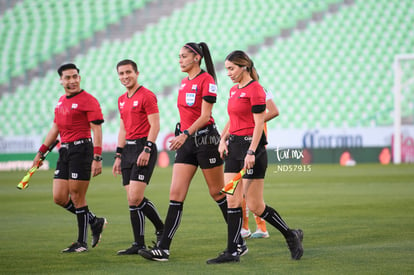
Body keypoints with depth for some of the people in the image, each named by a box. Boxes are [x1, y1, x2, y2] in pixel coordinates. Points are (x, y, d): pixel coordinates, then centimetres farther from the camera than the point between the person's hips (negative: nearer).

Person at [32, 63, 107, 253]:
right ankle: (95, 222, 21)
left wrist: (97, 158, -20)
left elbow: (97, 130, -12)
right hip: (64, 151, 8)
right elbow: (55, 128, 25)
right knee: (59, 198, 5)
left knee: (77, 198, -4)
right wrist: (41, 152, 24)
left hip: (81, 149, -8)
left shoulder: (88, 100, -8)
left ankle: (82, 242, 6)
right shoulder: (61, 101, 16)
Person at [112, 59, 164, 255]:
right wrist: (118, 155, 19)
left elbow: (155, 125, -12)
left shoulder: (146, 95, -7)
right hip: (128, 149, 8)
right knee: (134, 199, 5)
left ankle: (139, 244, -7)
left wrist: (147, 150, -20)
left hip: (143, 148, -8)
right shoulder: (122, 100, 17)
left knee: (134, 198, -14)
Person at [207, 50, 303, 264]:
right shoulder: (234, 90, 15)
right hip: (234, 147, 8)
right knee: (232, 201, 2)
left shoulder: (255, 89, -11)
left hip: (251, 145, -8)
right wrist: (223, 139, 8)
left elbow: (259, 123, -15)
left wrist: (251, 152, -20)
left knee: (254, 206, -6)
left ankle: (291, 236, 11)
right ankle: (232, 252, 3)